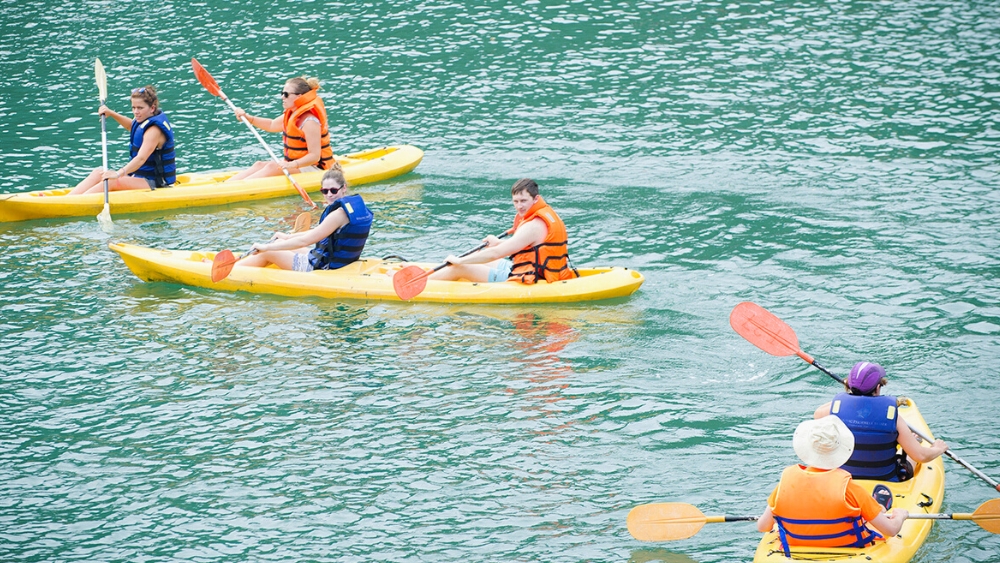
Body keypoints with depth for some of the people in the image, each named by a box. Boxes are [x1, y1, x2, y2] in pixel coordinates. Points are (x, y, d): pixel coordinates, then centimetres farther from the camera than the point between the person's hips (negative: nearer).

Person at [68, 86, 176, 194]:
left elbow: (141, 159, -35)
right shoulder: (146, 120, 10)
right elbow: (130, 126, 36)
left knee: (112, 181, -28)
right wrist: (111, 113, 21)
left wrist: (118, 173, -48)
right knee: (98, 173, -3)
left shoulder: (154, 130, -21)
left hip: (156, 183, -10)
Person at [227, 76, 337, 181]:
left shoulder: (309, 122, -22)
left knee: (273, 167, -26)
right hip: (294, 163, 10)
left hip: (314, 168, -10)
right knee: (260, 165, -4)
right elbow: (272, 125, 26)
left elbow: (314, 156, -26)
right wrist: (247, 118, 15)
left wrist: (292, 165, -40)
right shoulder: (292, 114, 8)